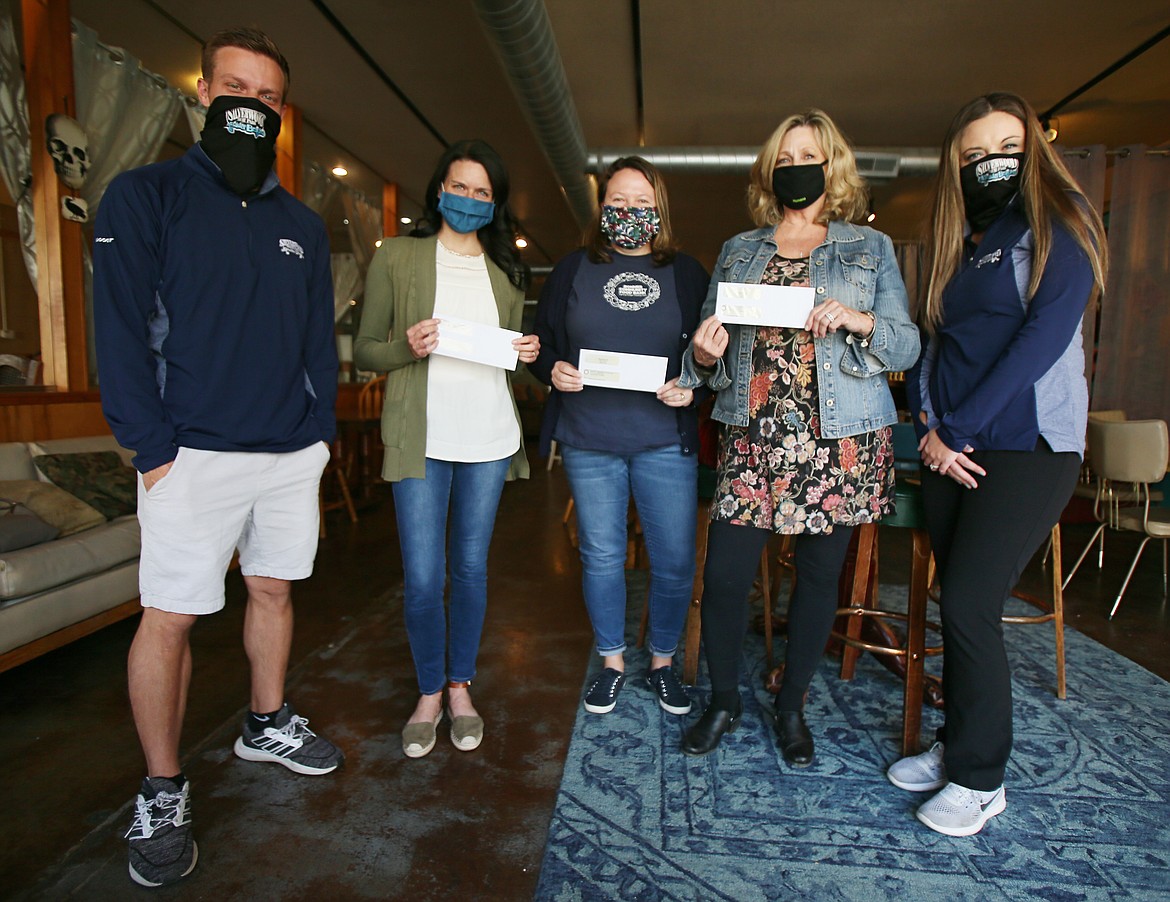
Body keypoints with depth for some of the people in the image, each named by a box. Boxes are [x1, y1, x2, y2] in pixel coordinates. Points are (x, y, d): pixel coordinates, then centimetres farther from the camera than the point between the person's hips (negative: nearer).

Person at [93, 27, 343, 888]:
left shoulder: (303, 223, 14)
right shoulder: (146, 196, 0)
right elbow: (121, 329, -6)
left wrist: (321, 430, 5)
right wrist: (154, 450, -12)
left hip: (293, 453, 5)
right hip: (194, 455, -4)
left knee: (274, 590, 15)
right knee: (169, 616, 1)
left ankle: (268, 724, 35)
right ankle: (163, 792, 19)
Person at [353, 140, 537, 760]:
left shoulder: (505, 268, 16)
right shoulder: (397, 257, 5)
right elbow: (363, 351, 3)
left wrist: (529, 353, 0)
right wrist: (407, 347, -17)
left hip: (489, 436, 3)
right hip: (420, 437, -3)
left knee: (471, 568, 9)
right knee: (422, 578, -3)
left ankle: (460, 686, 29)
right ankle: (429, 692, 22)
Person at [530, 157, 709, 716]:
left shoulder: (687, 273, 8)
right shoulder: (573, 270, 9)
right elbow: (541, 343, 11)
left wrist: (692, 387, -12)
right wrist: (553, 370, -10)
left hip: (665, 440, 0)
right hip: (589, 440, 1)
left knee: (674, 560, 4)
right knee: (600, 555, 10)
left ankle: (663, 663, 28)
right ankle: (611, 662, 30)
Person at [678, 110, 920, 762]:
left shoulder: (872, 248, 10)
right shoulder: (740, 250, 15)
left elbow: (908, 346, 6)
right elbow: (712, 338, 15)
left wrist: (862, 321, -14)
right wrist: (704, 353, -8)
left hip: (840, 441, -1)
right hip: (753, 437, 1)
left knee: (819, 575, 7)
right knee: (724, 574, -3)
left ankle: (793, 705, 29)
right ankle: (724, 701, 21)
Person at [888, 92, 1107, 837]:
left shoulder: (1058, 224, -1)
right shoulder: (956, 245, 17)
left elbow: (1044, 336, -13)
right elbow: (932, 343, 12)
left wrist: (958, 426, -14)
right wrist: (931, 427, -4)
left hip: (1027, 446, -6)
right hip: (953, 450, 6)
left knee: (969, 605, -8)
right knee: (958, 603, 9)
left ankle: (981, 779, 11)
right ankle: (957, 744, 25)